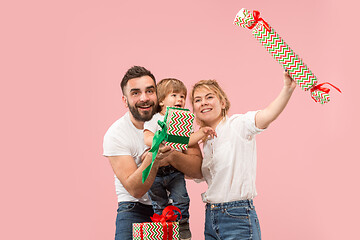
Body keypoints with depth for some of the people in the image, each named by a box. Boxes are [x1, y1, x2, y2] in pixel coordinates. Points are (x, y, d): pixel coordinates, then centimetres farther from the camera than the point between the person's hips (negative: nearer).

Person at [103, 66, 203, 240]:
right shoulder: (116, 135, -11)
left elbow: (199, 170, -9)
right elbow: (135, 190, -18)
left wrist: (171, 156, -27)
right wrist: (152, 160, -35)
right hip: (135, 210, -2)